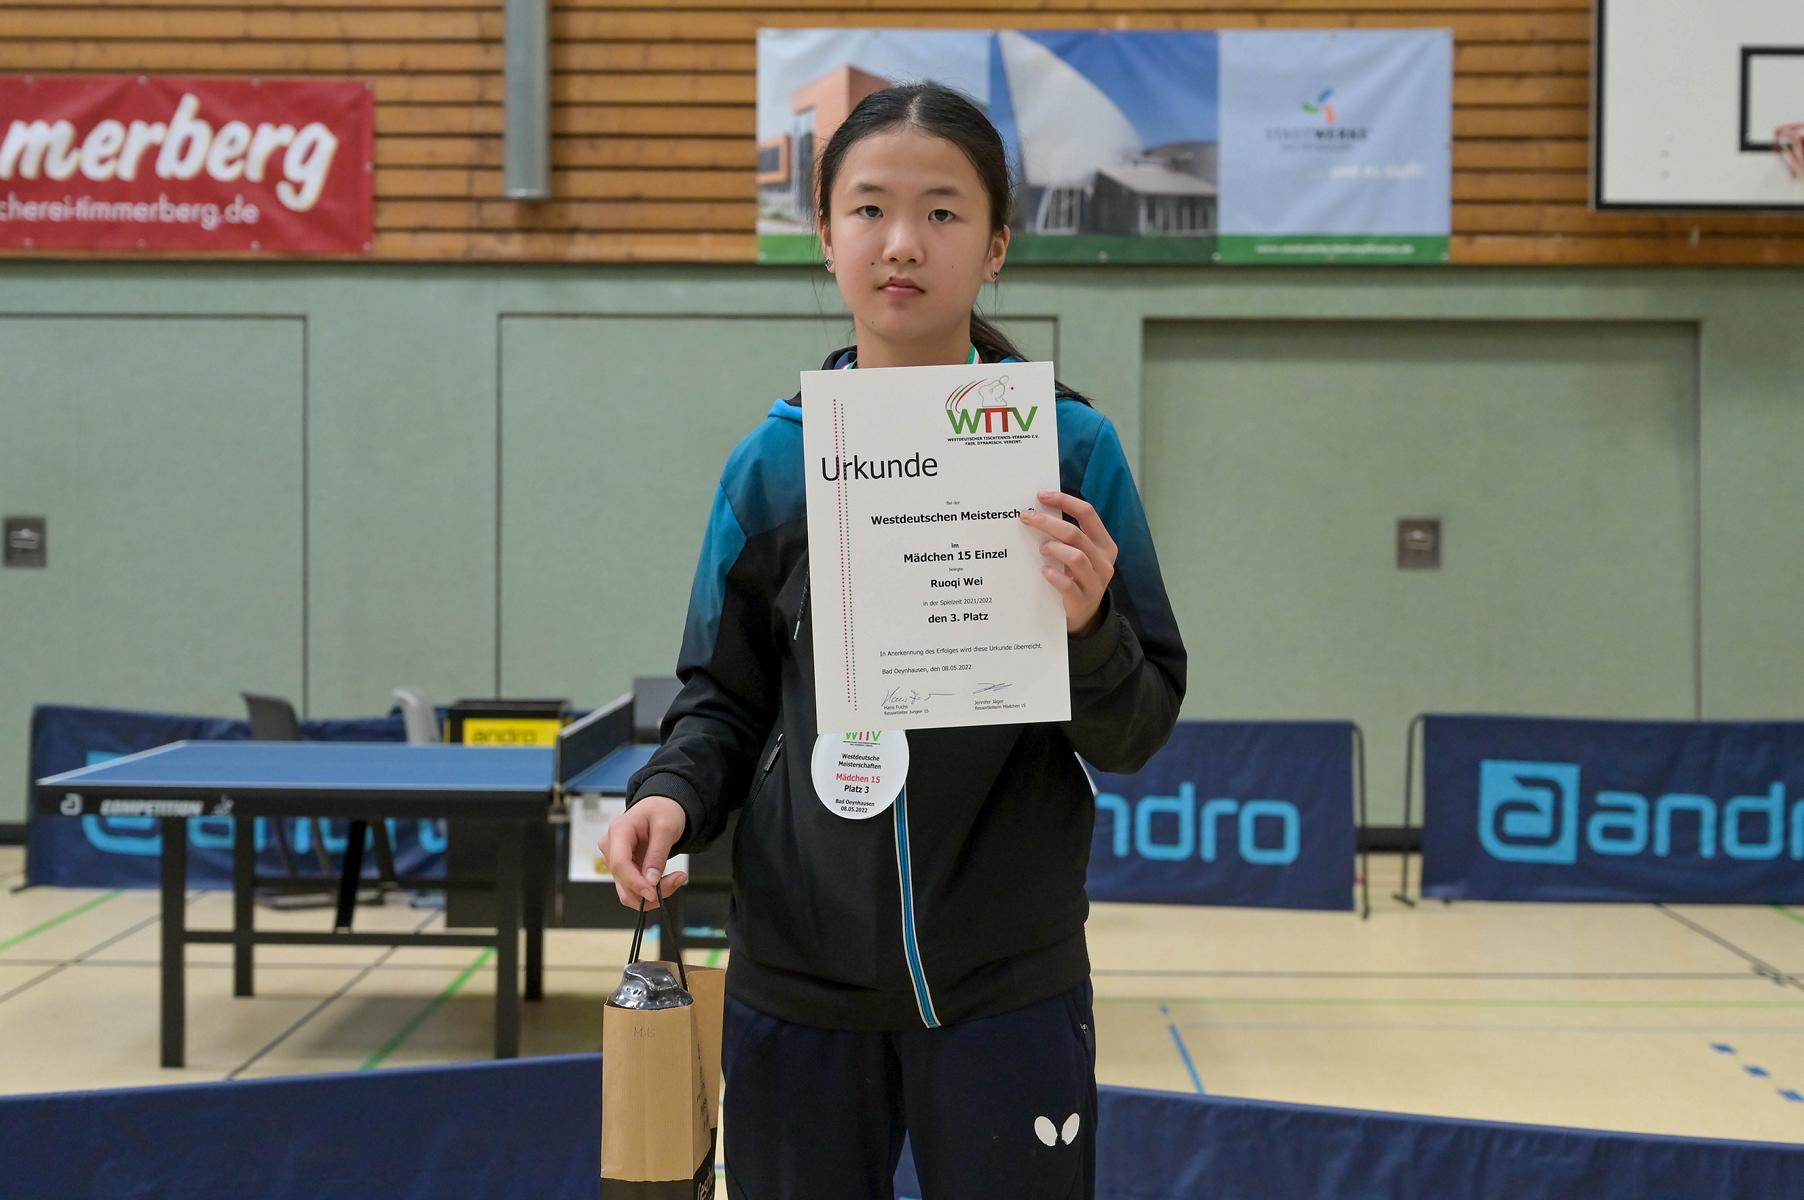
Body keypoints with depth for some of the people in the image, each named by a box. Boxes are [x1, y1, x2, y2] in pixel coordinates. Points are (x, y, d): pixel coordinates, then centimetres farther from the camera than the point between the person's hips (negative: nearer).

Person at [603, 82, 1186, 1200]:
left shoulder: (1070, 448, -4)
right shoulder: (773, 463, 1)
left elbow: (1139, 732, -2)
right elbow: (726, 697, 10)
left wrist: (1089, 631, -22)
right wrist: (672, 796, -9)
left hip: (1008, 984, -1)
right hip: (799, 978, 2)